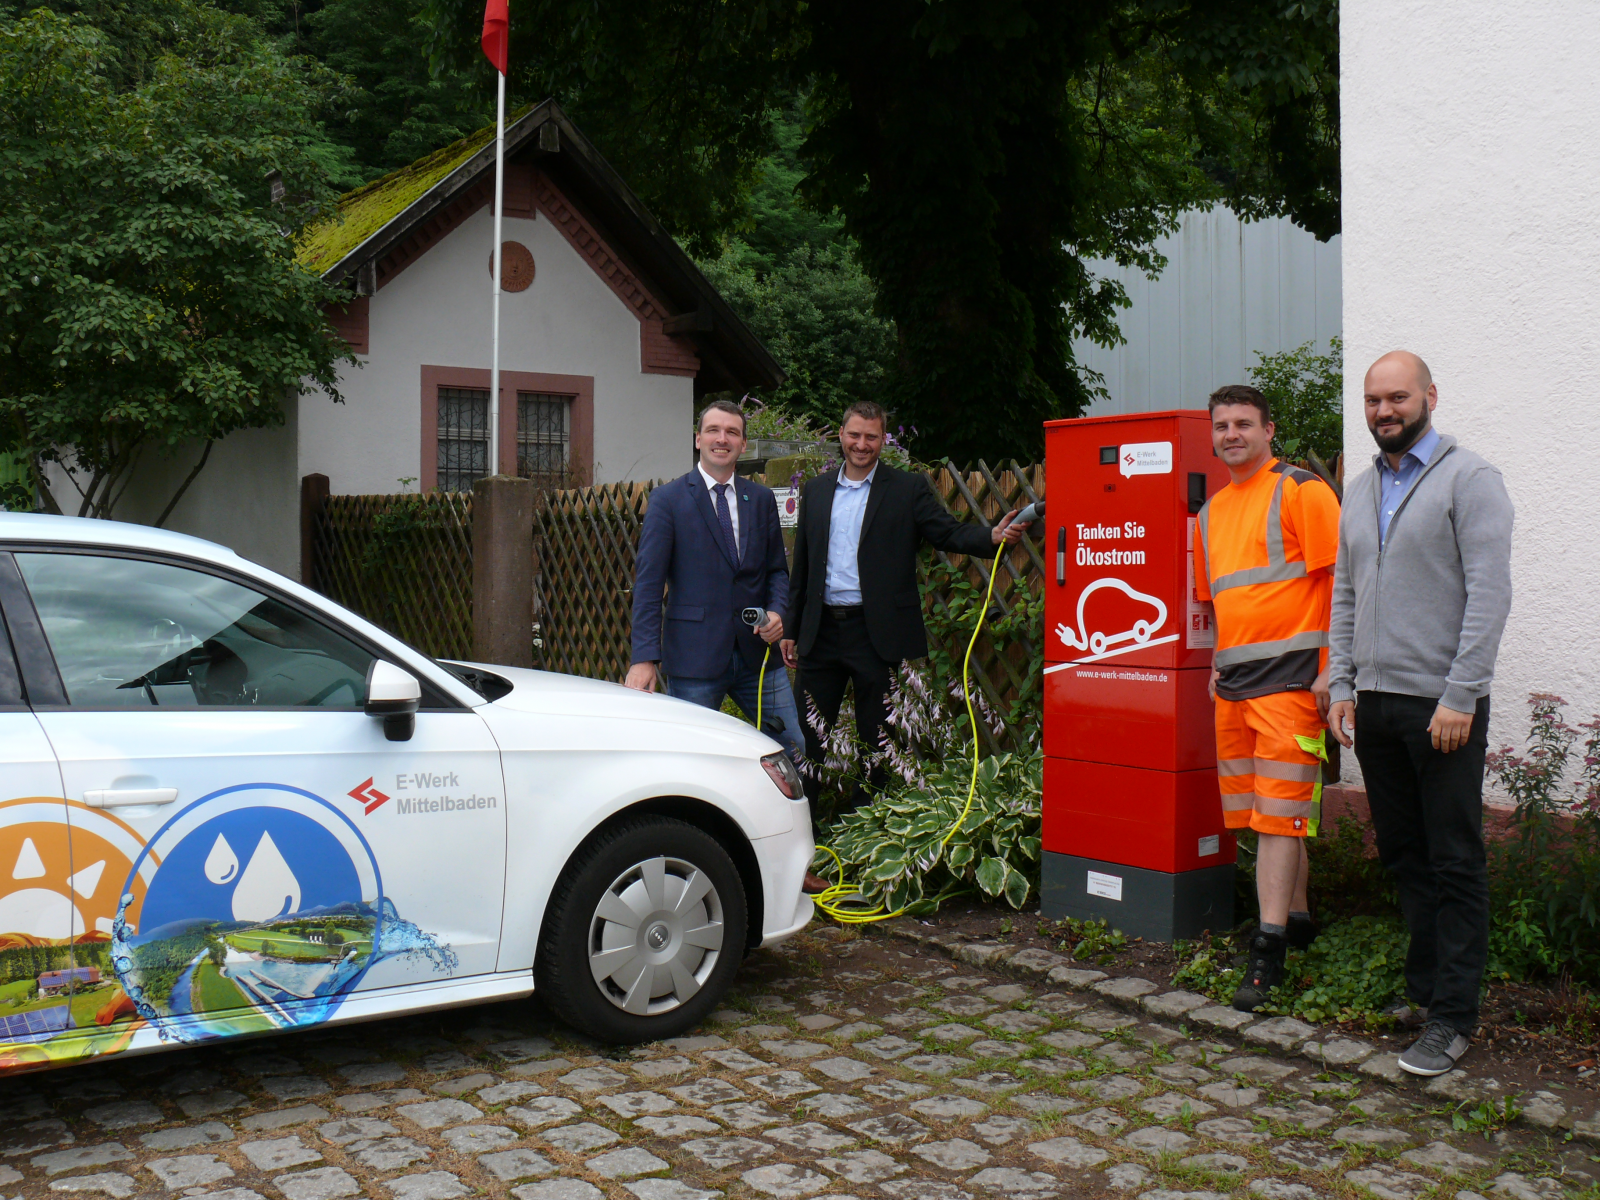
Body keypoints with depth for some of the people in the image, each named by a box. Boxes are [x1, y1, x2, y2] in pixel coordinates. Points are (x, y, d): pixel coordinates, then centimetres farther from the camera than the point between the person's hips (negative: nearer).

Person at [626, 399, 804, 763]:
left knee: (794, 752, 5)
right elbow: (648, 582, -6)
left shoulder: (761, 500, 12)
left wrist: (777, 611, -5)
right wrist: (645, 657, -14)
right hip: (695, 656, -4)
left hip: (758, 651, 4)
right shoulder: (667, 500, -1)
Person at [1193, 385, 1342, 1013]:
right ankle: (1297, 918, 27)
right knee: (1256, 811, 12)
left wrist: (1332, 667, -15)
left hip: (1290, 676, -7)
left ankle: (1268, 949, -5)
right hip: (1234, 683, 7)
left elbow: (1341, 577, -10)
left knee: (1277, 813, -7)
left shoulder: (1300, 490, -5)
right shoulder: (1211, 511, 18)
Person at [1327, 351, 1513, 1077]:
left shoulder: (1469, 480, -5)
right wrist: (1341, 683, 9)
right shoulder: (1360, 492, 16)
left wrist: (1459, 697, -16)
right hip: (1373, 702, 6)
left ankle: (1453, 1016, 3)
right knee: (1403, 854, 12)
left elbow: (1489, 594, -11)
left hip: (1441, 703, -6)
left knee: (1454, 863, -2)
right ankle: (1424, 989, 23)